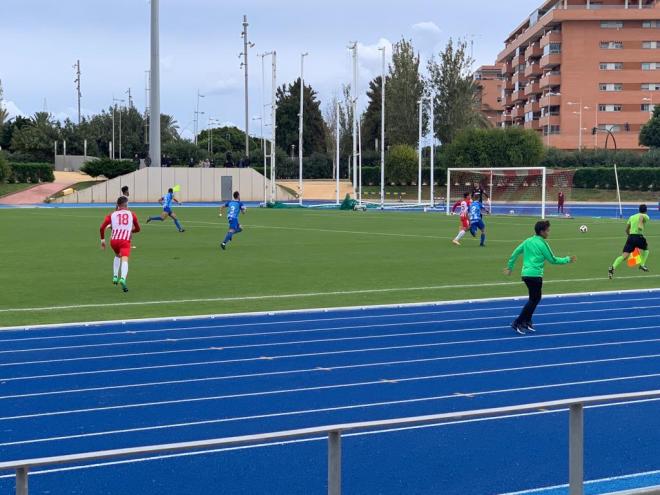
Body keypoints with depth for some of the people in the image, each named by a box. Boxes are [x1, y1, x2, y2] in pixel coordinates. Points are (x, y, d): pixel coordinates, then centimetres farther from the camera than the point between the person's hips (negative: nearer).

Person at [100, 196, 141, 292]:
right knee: (125, 260, -15)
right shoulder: (131, 214, 13)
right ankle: (123, 278, -41)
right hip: (126, 240, -3)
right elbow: (137, 229, 22)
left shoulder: (112, 215, 14)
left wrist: (102, 239, 15)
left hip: (114, 240, 3)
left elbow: (102, 227, 4)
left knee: (117, 256, 31)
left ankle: (115, 277, 24)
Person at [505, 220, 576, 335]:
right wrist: (567, 259, 8)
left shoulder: (528, 241, 11)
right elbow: (553, 260, -3)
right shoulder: (542, 244, -8)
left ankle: (527, 321, 20)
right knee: (534, 299, 0)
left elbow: (515, 253, 12)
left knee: (535, 298, 19)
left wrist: (510, 267, 21)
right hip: (535, 275, -8)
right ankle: (518, 323, -5)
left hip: (526, 274, 8)